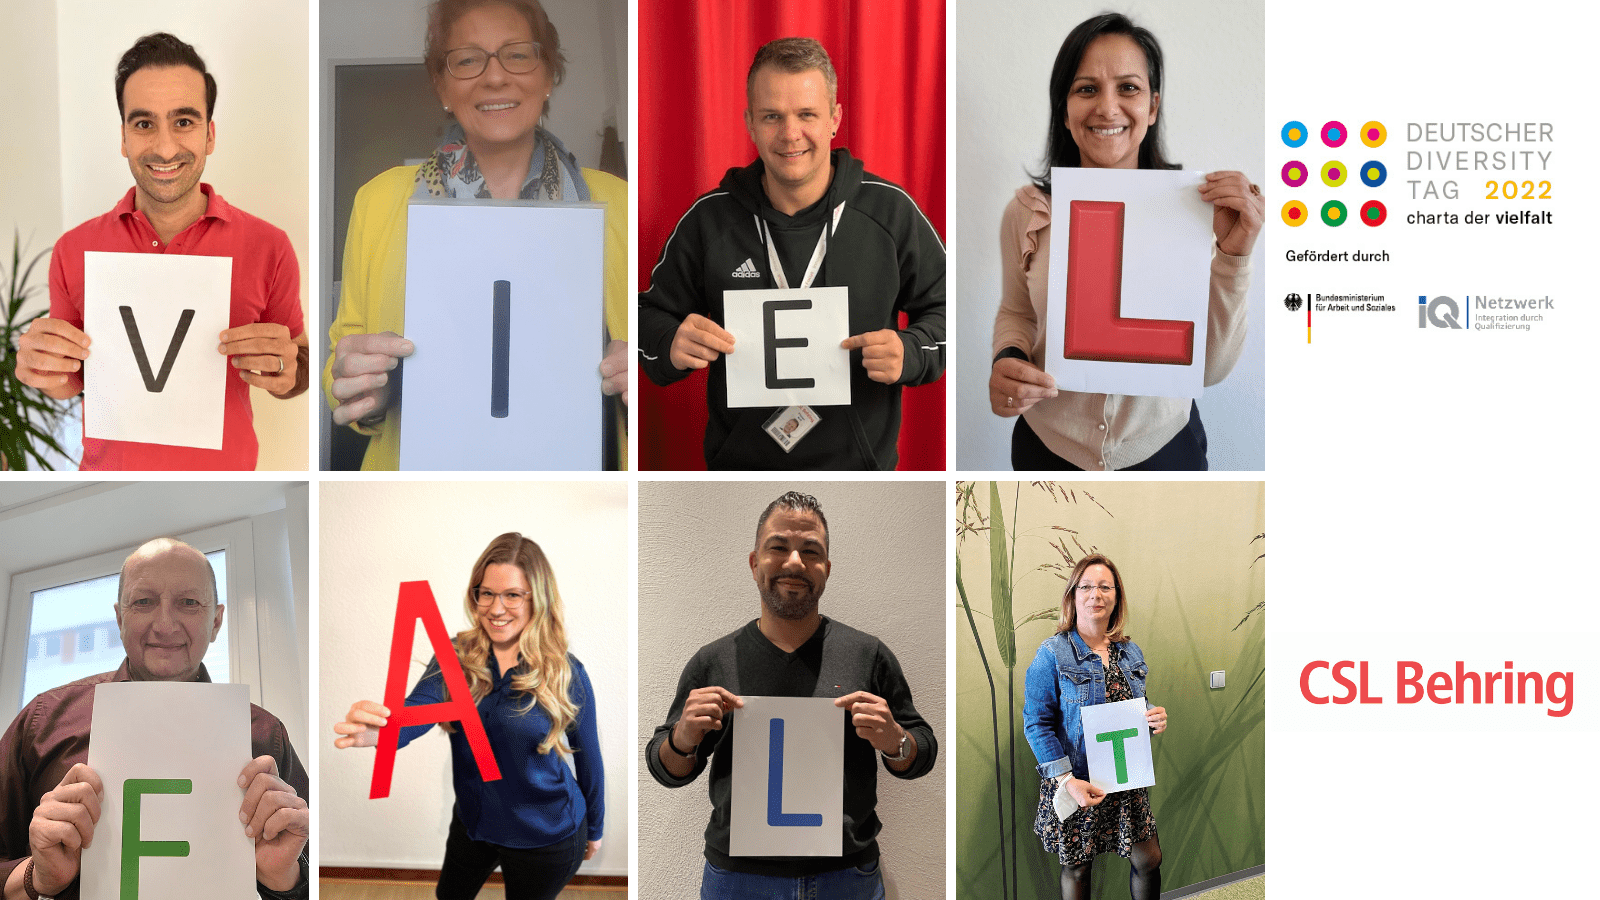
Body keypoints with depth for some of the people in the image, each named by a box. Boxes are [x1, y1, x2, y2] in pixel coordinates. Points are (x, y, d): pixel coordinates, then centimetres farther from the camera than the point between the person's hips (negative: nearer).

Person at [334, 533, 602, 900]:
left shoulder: (566, 674, -17)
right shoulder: (457, 657, -11)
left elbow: (588, 758, -4)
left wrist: (594, 830, 8)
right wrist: (375, 729, -53)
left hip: (545, 839, -3)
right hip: (473, 823, 3)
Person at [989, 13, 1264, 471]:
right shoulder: (1027, 213, -11)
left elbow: (1210, 368, -13)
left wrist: (1232, 256, -24)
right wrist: (1006, 362, -14)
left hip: (1163, 446, -1)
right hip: (1049, 448, 1)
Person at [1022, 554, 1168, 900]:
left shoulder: (1131, 653, 8)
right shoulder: (1052, 653, -10)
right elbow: (1036, 723, -12)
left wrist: (1154, 720, -5)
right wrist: (1066, 780, -20)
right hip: (1077, 784, -4)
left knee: (1149, 859, 6)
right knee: (1077, 867, 7)